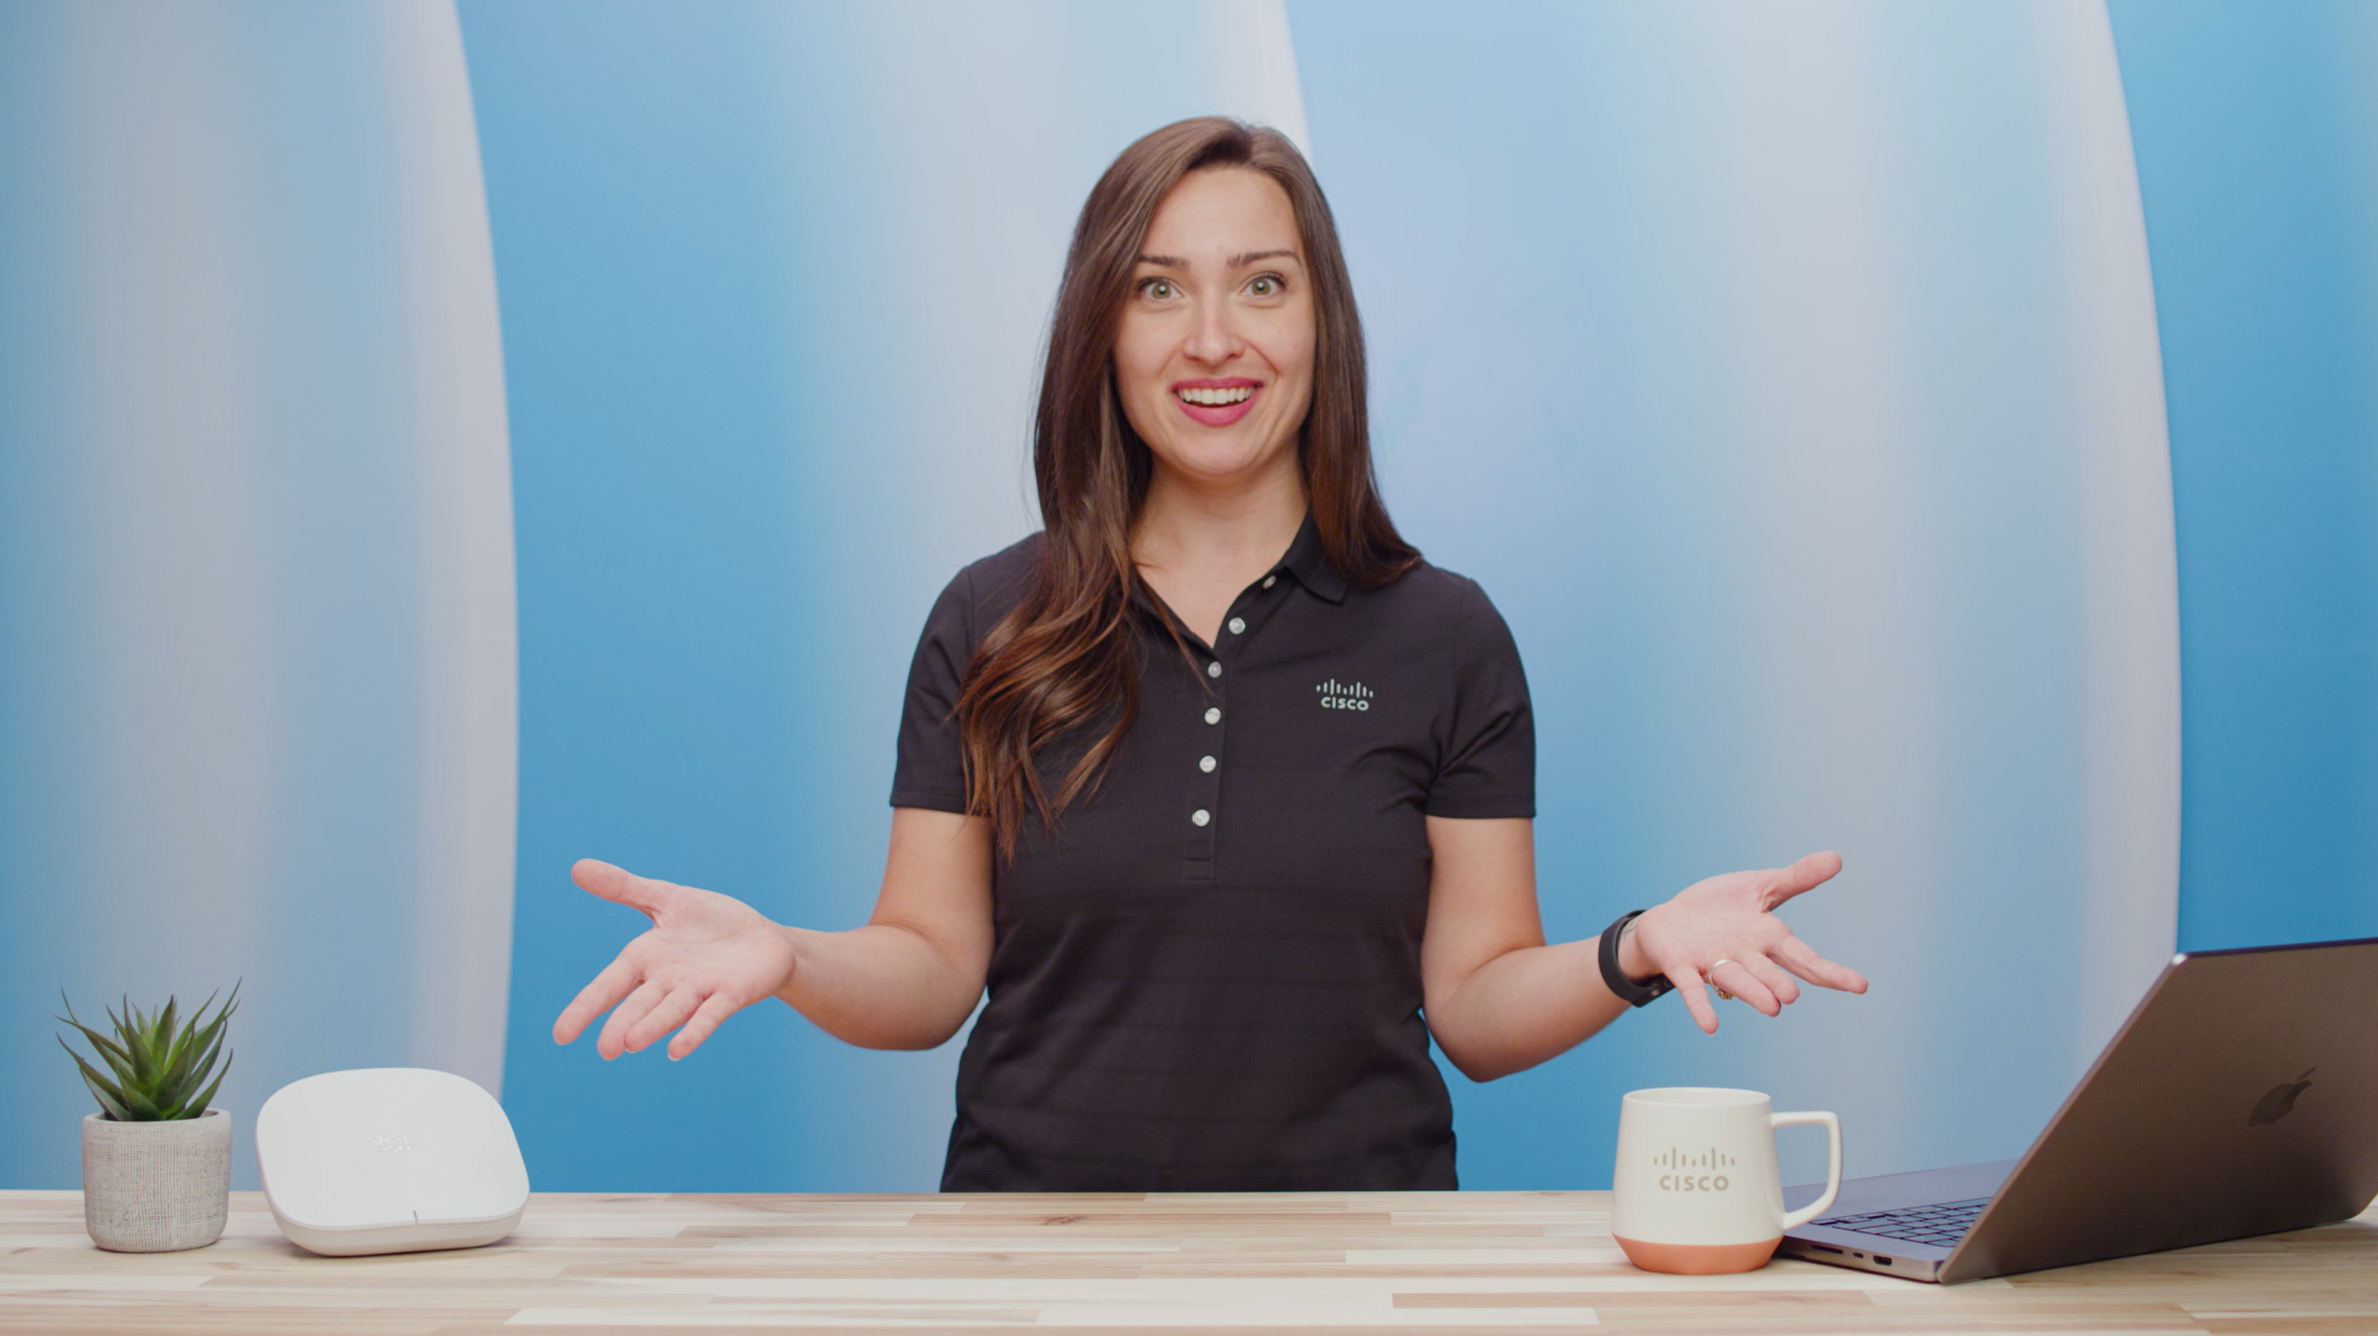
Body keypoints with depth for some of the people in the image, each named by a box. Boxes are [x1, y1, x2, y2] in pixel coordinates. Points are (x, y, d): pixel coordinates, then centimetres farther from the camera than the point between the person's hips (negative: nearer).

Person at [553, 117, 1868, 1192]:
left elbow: (1476, 1005, 6)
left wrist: (1634, 951, -12)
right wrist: (786, 956, -12)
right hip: (1039, 1238, 0)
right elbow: (933, 970, 7)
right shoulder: (988, 625, 8)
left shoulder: (1446, 637, 7)